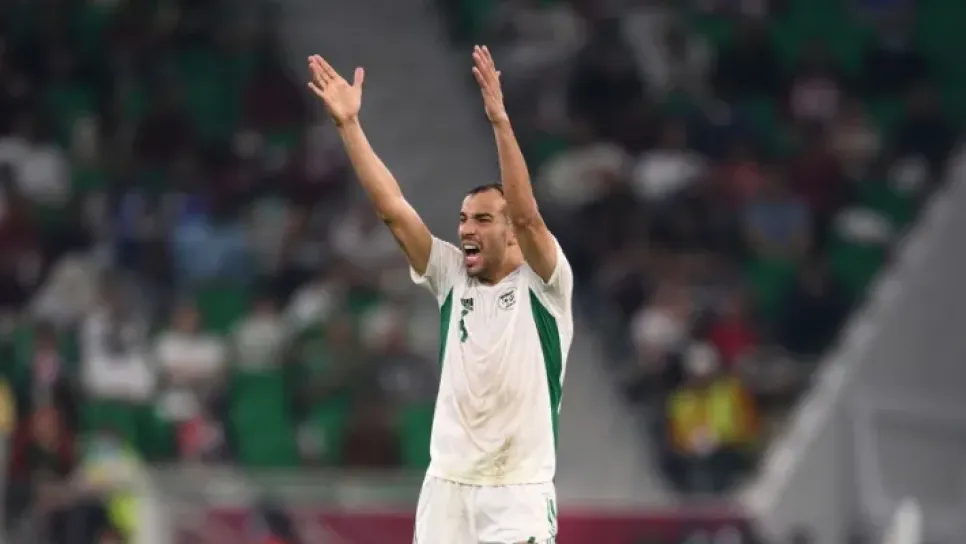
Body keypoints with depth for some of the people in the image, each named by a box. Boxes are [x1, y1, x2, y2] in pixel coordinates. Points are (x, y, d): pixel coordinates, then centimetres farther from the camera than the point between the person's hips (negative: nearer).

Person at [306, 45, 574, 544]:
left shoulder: (543, 283, -5)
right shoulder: (452, 276, 7)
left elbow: (526, 215, -23)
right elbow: (392, 208, 1)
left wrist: (499, 121, -31)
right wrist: (348, 123, -6)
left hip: (519, 492, -5)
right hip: (447, 485, 5)